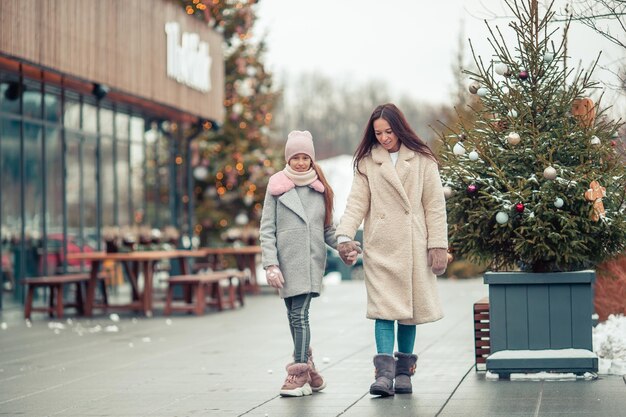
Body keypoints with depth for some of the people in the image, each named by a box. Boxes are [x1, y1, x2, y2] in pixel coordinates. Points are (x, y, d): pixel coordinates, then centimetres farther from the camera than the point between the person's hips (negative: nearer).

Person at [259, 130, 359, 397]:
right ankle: (306, 367, 16)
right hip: (287, 260, 0)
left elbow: (328, 229, 15)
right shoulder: (277, 187, 3)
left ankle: (300, 373, -7)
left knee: (300, 314, -9)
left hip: (312, 260, 0)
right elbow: (267, 230, 1)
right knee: (295, 315, 3)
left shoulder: (320, 189, 10)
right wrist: (271, 265, -8)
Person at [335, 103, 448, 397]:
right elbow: (357, 202, 1)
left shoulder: (422, 160, 4)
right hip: (380, 247, 0)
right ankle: (384, 373, -15)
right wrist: (344, 235, -13)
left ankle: (404, 371, 14)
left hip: (413, 246, 0)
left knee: (409, 308, 5)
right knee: (384, 307, -9)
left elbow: (435, 205, 3)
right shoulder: (367, 162, 7)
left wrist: (438, 245, -3)